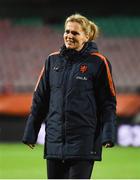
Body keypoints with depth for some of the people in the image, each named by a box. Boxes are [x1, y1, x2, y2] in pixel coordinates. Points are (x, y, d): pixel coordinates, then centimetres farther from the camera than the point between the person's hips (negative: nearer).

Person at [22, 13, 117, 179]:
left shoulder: (98, 63, -3)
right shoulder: (53, 60, 9)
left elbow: (108, 102, -2)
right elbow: (40, 98, 13)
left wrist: (108, 134, -13)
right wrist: (30, 132, 10)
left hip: (84, 141, -4)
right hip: (54, 140, 4)